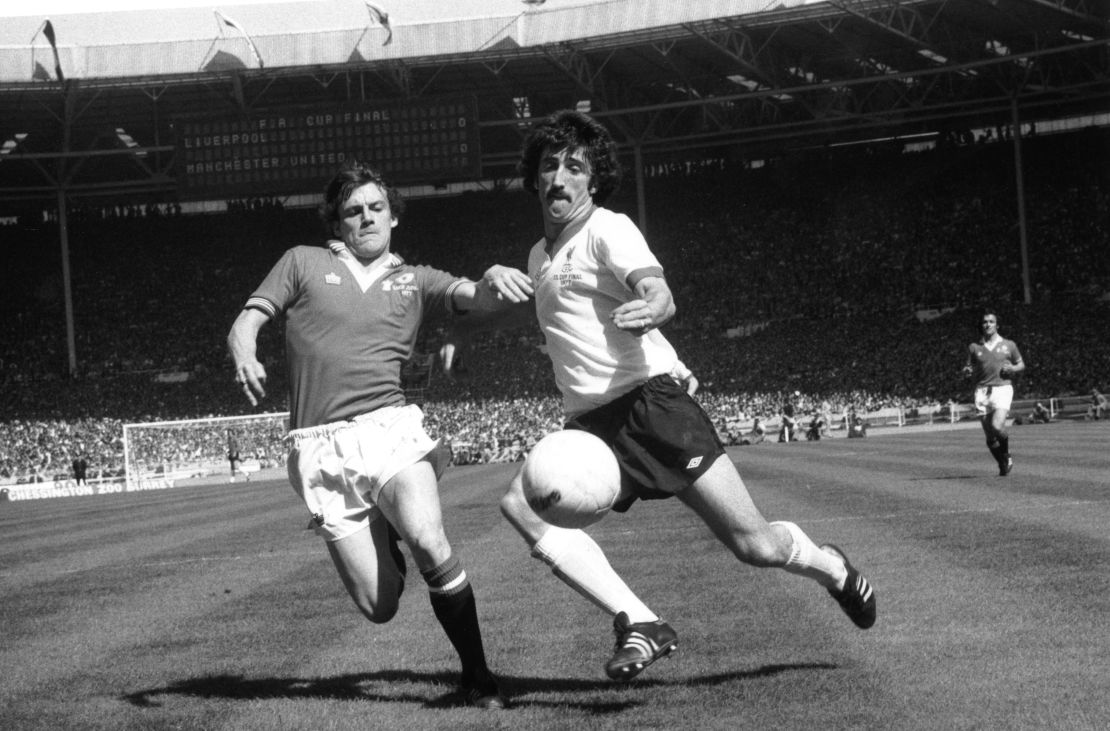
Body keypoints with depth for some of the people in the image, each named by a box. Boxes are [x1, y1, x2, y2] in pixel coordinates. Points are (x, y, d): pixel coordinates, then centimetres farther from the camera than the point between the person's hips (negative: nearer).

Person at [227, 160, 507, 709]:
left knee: (429, 542, -29)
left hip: (390, 430, 1)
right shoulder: (304, 263, 15)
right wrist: (244, 356, -13)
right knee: (379, 606, -6)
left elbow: (478, 298, 4)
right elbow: (246, 322, 11)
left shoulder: (413, 281, 18)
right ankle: (385, 543, 32)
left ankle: (476, 675, -12)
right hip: (322, 450, 0)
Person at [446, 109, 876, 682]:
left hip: (650, 399, -6)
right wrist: (493, 280, 7)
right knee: (521, 505, -24)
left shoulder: (606, 229, -3)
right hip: (589, 425, 6)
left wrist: (648, 308, -47)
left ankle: (831, 568, 29)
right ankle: (640, 626, -24)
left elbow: (659, 292, -21)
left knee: (753, 544, -7)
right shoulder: (541, 254, 19)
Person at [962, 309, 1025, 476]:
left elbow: (1022, 365, 18)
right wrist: (967, 371, -8)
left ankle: (1006, 455, 7)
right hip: (982, 391, 2)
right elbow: (970, 370, 15)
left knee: (997, 426, -22)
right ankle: (1003, 464, 22)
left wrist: (1013, 368, -4)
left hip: (1002, 388, -2)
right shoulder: (974, 347, 11)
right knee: (990, 437, 0)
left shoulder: (1008, 345, 9)